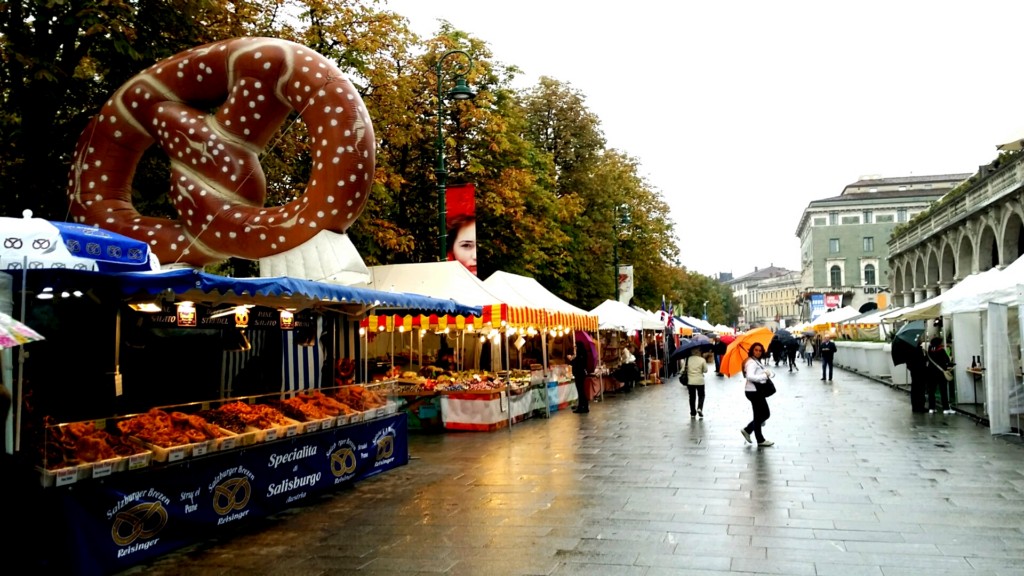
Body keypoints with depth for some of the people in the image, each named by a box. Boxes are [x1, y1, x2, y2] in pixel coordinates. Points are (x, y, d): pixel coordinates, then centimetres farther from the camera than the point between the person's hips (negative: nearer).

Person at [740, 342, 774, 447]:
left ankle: (747, 430, 23)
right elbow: (750, 376, -32)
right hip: (753, 391, -10)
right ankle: (760, 440, 12)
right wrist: (764, 376, -30)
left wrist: (769, 373, -9)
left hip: (757, 391, 10)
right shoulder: (751, 362, -17)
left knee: (765, 414, 16)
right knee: (759, 416, 0)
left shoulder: (757, 362, 15)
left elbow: (766, 370, 13)